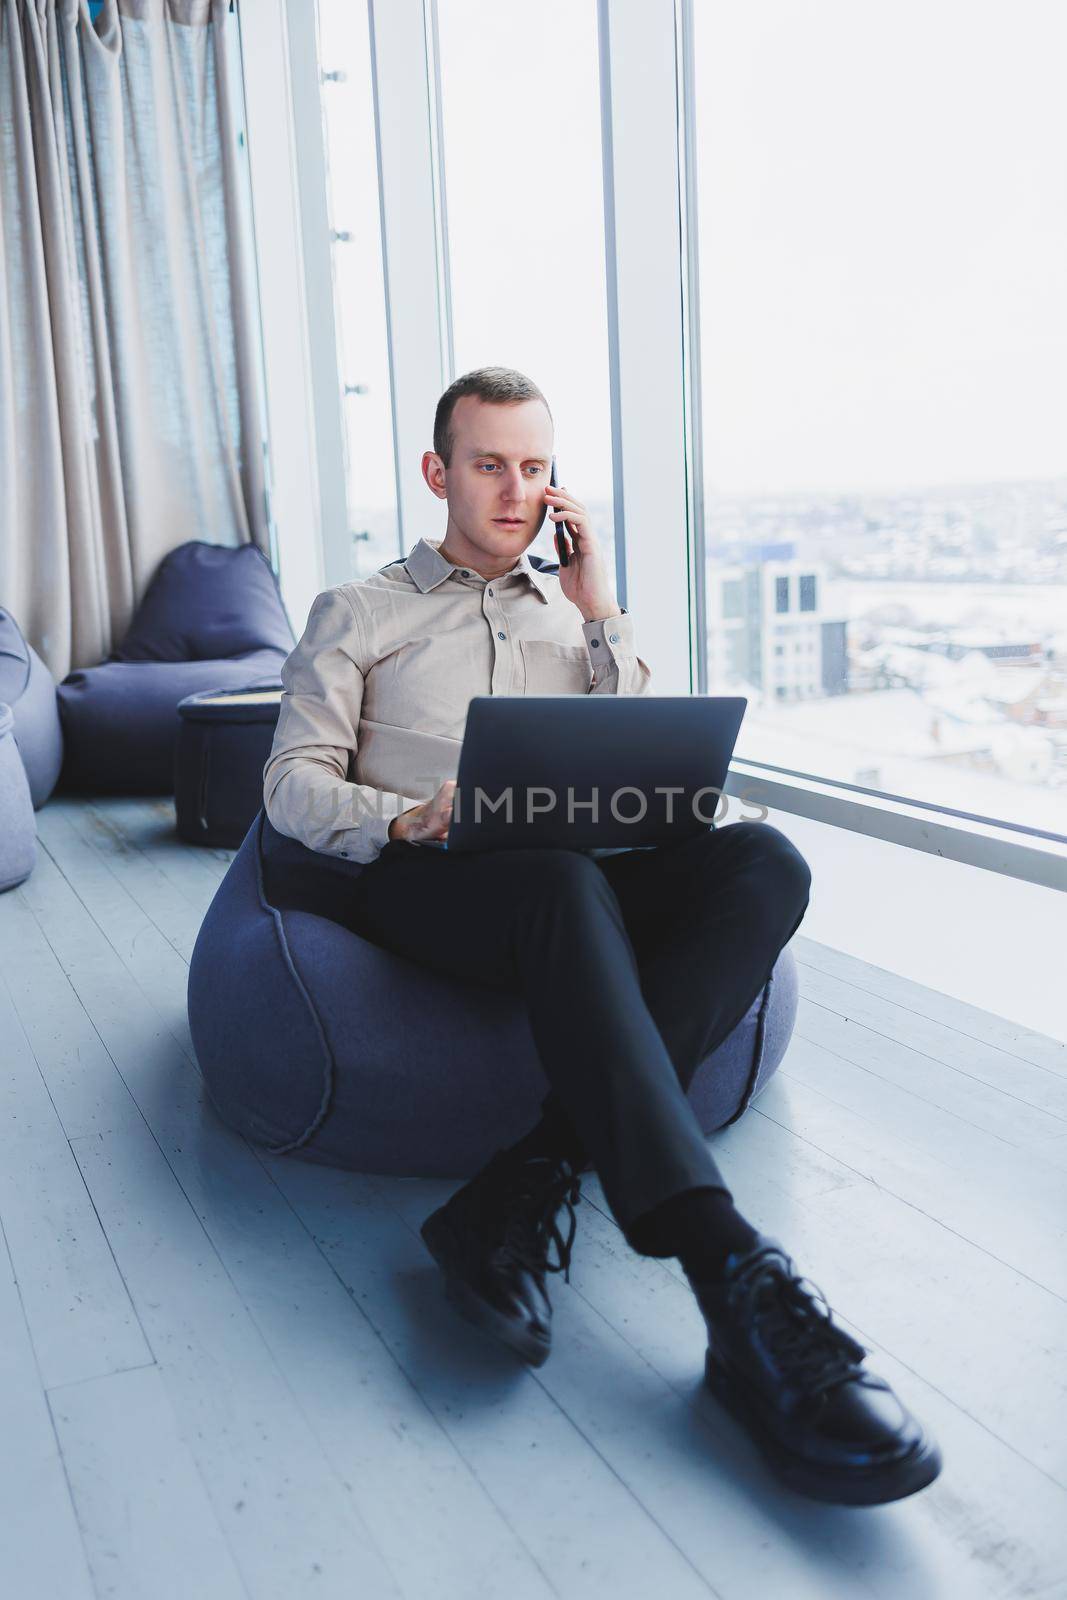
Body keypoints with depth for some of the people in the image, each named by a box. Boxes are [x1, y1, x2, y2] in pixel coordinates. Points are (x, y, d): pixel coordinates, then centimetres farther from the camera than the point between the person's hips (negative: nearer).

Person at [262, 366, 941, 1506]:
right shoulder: (357, 615, 17)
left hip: (574, 877, 4)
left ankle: (530, 1186, -39)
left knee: (763, 860, -28)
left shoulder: (571, 608, 27)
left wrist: (598, 610, 10)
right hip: (421, 885, -3)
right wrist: (413, 820, -14)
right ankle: (735, 1284, -49)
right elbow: (293, 783, 6)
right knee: (563, 883, -40)